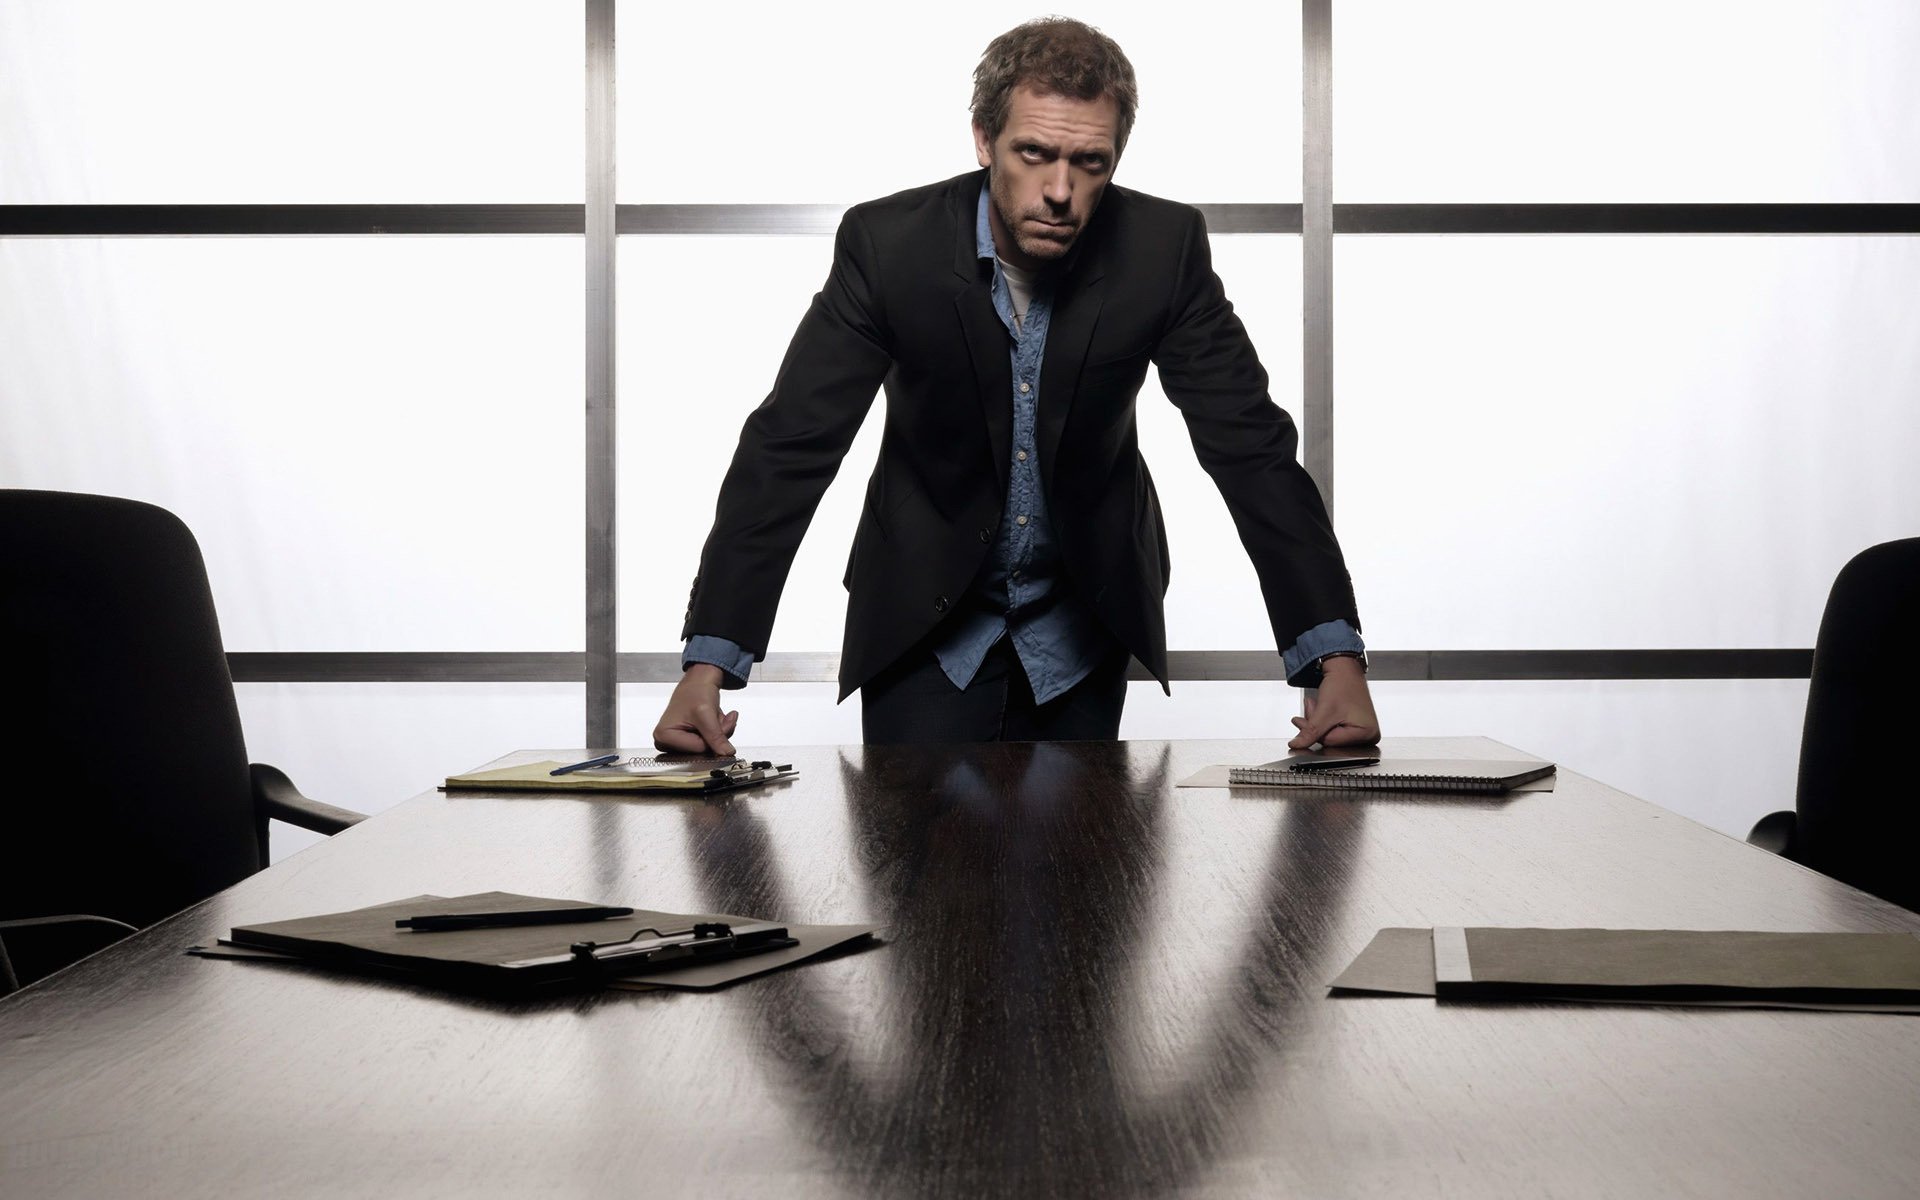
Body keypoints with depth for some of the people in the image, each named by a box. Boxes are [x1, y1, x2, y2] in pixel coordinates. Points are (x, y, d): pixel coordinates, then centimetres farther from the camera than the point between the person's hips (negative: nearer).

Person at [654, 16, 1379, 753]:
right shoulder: (888, 243, -21)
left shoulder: (1164, 248, -18)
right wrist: (707, 667, -30)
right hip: (925, 615, -1)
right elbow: (789, 448, -22)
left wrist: (1337, 659, -26)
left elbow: (1252, 448, -16)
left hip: (1087, 619, 1)